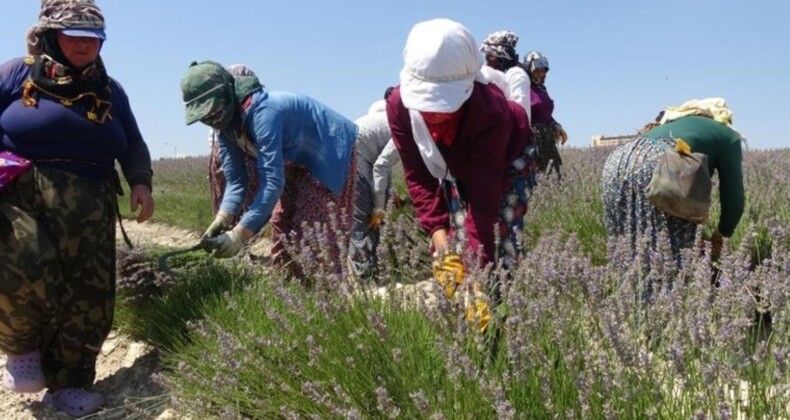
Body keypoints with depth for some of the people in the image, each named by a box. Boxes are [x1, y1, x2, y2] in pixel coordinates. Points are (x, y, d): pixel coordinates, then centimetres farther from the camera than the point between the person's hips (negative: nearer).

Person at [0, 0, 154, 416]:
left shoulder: (109, 90, 19)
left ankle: (69, 383, 14)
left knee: (89, 297, -2)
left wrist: (141, 181, 6)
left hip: (88, 205, 4)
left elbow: (131, 144, 24)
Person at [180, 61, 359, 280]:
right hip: (300, 161, 9)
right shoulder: (226, 125, -5)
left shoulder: (263, 112, -34)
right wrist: (221, 220, -22)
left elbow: (273, 181, -38)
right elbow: (235, 181, -5)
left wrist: (239, 234, -41)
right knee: (281, 223, 6)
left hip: (332, 155, -9)